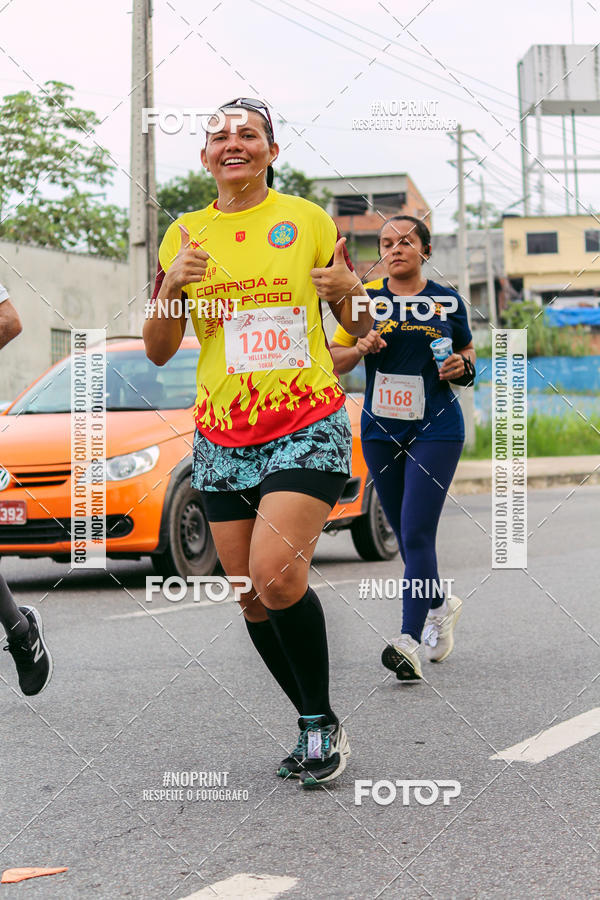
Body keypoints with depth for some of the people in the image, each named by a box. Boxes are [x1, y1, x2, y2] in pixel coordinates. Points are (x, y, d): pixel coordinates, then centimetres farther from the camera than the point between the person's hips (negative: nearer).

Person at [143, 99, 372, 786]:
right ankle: (315, 728, 20)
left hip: (307, 426, -4)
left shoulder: (308, 221, 3)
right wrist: (172, 286, -11)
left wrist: (350, 291, -13)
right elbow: (158, 350, 7)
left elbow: (358, 328, 10)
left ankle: (322, 722, -4)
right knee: (251, 596, 3)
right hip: (221, 436, 4)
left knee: (275, 574, -22)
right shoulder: (185, 234, 9)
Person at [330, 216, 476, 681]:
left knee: (417, 533, -14)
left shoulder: (447, 302, 3)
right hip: (380, 429, 3)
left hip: (436, 428, -3)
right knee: (406, 534, 13)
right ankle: (441, 605, 39)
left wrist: (462, 365, -4)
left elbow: (467, 350, 18)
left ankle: (410, 642, -19)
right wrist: (361, 349, -13)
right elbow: (335, 360, 8)